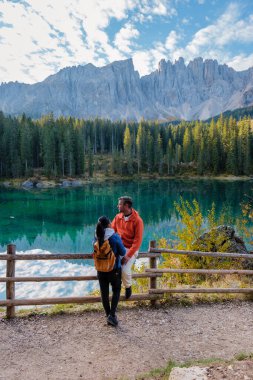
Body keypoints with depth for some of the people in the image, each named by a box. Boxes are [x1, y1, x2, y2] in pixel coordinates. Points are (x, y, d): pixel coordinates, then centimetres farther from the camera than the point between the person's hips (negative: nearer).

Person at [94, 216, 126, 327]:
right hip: (114, 269, -3)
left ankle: (108, 315, 27)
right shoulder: (115, 237, -21)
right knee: (116, 291, 16)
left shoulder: (97, 237, -9)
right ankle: (112, 315, 5)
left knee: (104, 292, 16)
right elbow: (123, 252, -12)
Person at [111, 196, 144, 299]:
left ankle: (128, 286, 13)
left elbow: (137, 241, -17)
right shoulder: (118, 217, 0)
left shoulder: (137, 220, -16)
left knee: (125, 270, -22)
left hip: (131, 249, -4)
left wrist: (128, 256, -22)